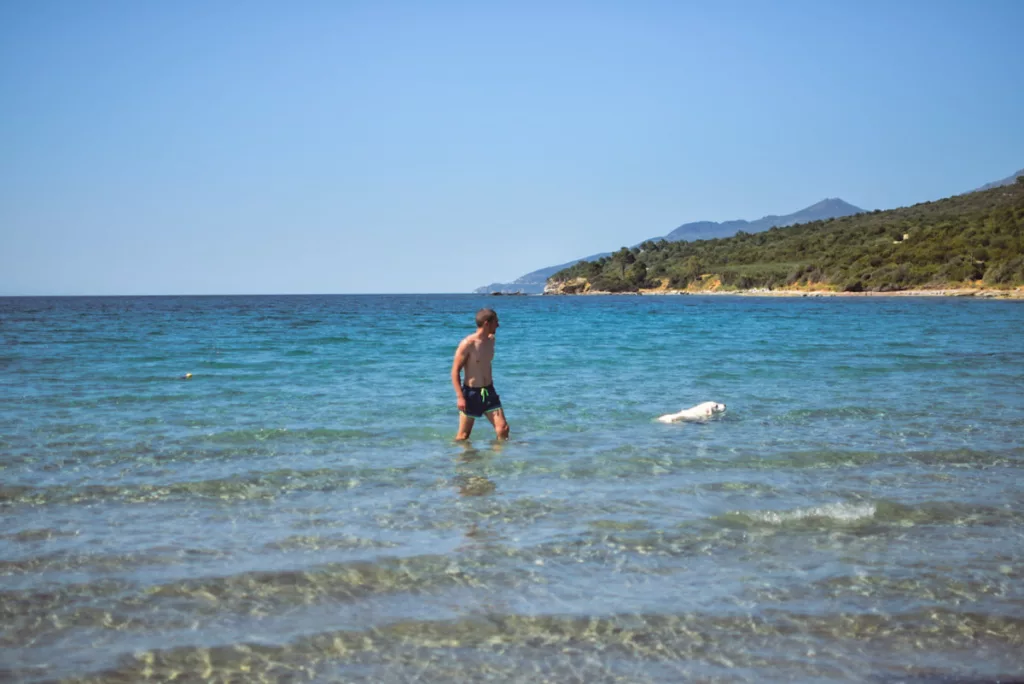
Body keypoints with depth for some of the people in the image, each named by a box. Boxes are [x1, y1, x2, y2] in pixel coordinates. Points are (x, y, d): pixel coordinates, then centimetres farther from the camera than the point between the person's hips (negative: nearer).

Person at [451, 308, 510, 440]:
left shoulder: (491, 340, 6)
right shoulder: (468, 344, -16)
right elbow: (455, 371, -14)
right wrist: (460, 397, -21)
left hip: (489, 391, 6)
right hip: (471, 393, -6)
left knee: (503, 428, -5)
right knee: (463, 436, 5)